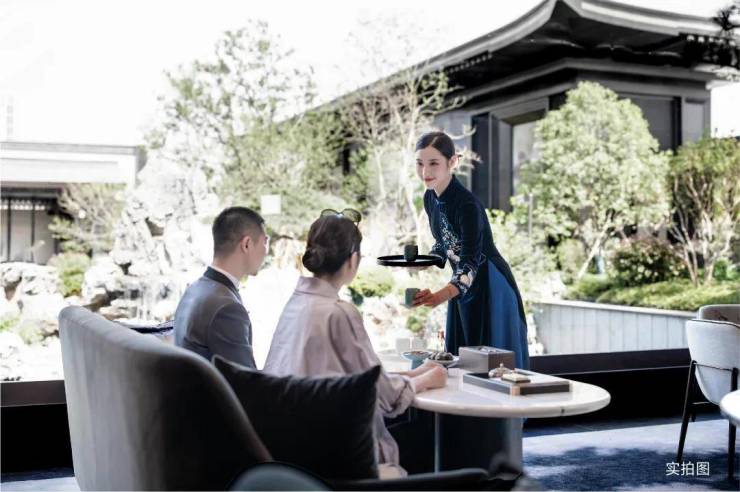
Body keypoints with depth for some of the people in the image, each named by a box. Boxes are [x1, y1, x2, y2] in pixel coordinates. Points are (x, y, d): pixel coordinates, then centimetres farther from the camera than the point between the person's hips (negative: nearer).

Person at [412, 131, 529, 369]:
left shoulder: (468, 205, -25)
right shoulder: (430, 198, -1)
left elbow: (471, 263, -31)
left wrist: (441, 295, -46)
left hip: (490, 287, -8)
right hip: (462, 287, 8)